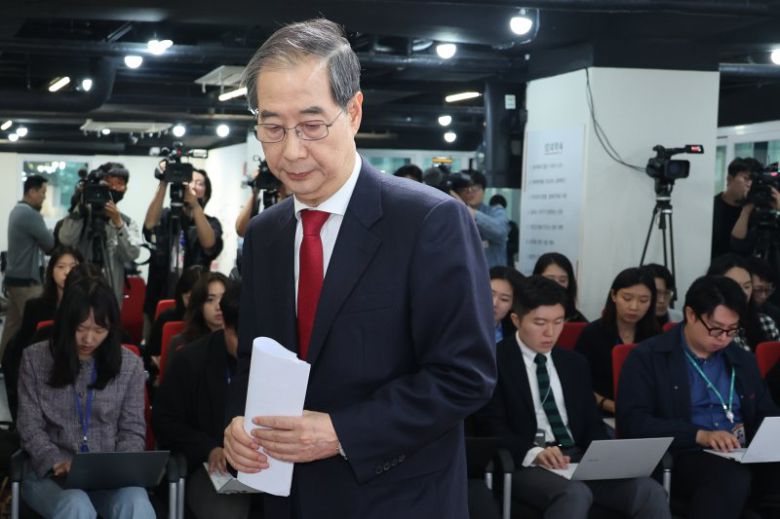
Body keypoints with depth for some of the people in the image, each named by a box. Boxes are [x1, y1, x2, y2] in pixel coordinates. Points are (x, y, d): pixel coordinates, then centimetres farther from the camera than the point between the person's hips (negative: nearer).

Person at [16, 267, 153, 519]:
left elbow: (132, 430, 7)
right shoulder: (35, 358, 3)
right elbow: (30, 426, 1)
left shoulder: (129, 364, 5)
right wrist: (58, 463, -17)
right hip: (50, 472, -1)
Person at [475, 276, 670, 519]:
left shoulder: (575, 363, 20)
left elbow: (592, 423, 18)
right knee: (574, 495, -38)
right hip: (525, 465, -5)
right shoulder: (495, 362, 1)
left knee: (650, 492, -21)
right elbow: (491, 426, -8)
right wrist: (534, 452, -26)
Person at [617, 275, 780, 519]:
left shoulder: (743, 361, 20)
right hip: (682, 457, -4)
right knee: (732, 477, -37)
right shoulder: (648, 357, 3)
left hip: (743, 457, 5)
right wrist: (699, 435, -18)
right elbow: (633, 421, -8)